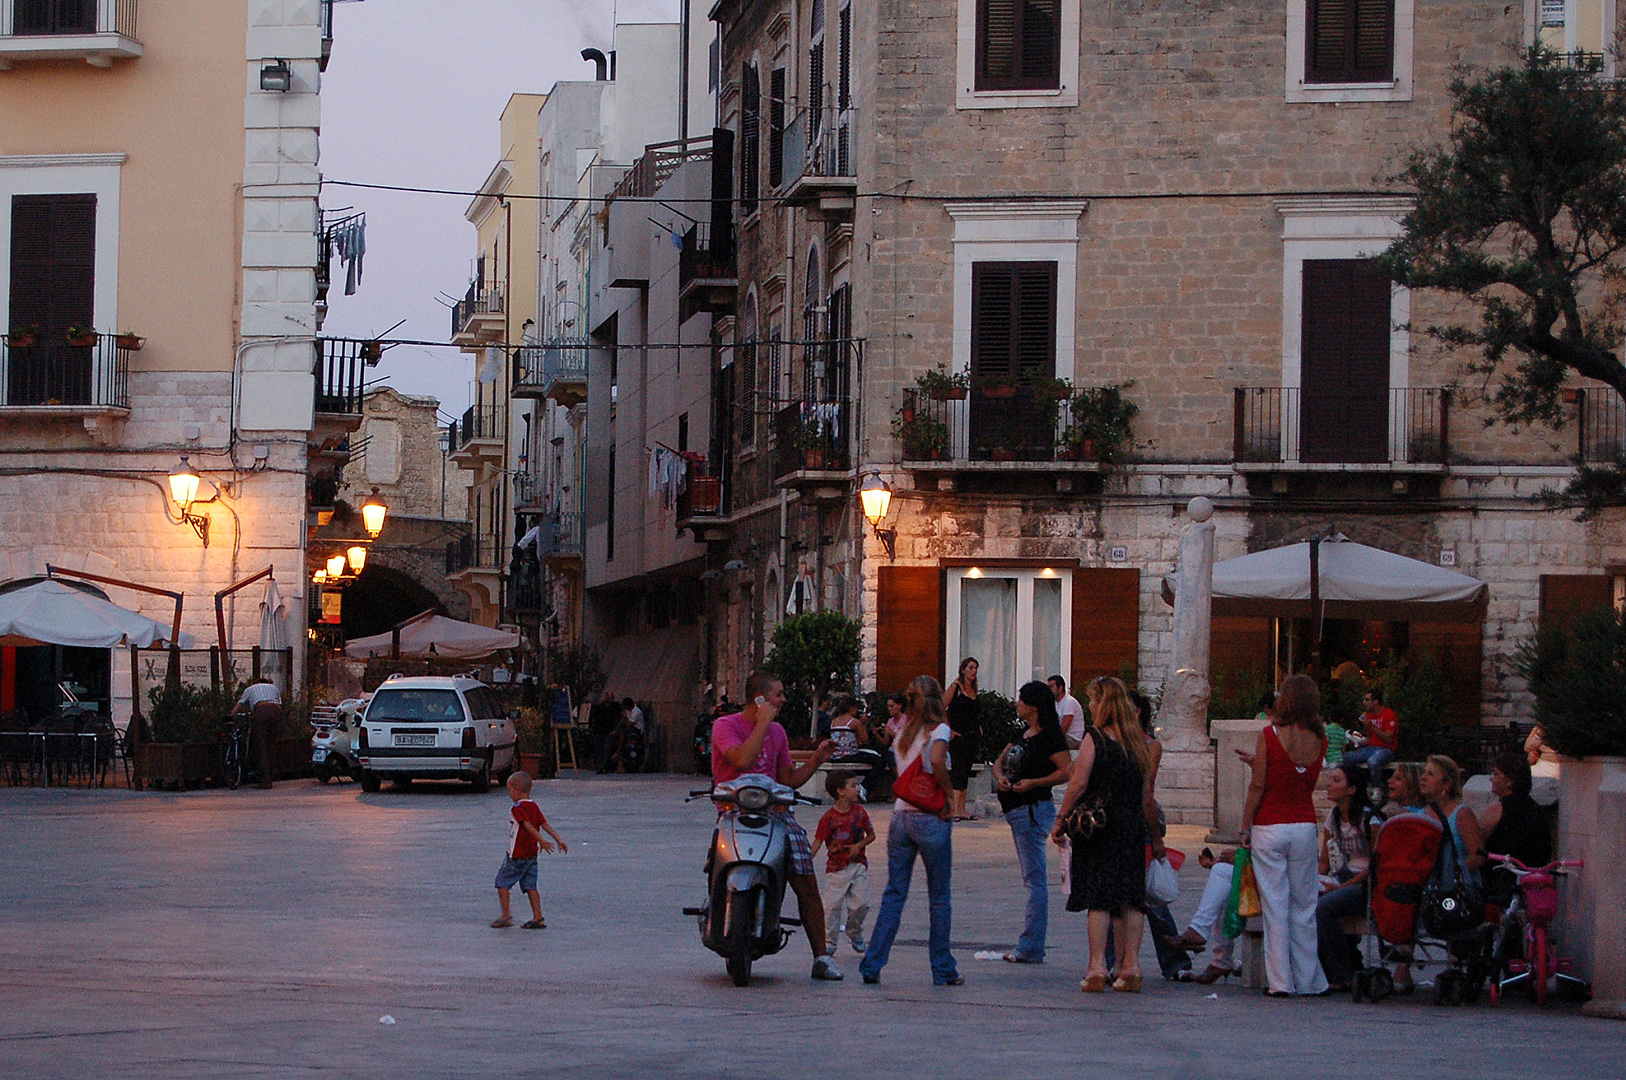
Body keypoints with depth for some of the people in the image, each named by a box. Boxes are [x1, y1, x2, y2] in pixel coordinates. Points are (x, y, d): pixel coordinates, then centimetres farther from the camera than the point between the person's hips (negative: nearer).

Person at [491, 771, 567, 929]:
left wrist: (541, 841, -32)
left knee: (502, 882, 3)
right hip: (531, 854, 8)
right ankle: (538, 918, 3)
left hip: (517, 855, -8)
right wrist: (559, 839, 8)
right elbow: (545, 824, 8)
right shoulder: (534, 807, 9)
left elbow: (529, 826, -24)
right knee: (530, 886, 9)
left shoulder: (517, 809, -15)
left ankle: (506, 915, 0)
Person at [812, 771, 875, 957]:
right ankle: (830, 941, 5)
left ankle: (855, 933, 22)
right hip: (836, 867, -3)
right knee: (832, 905, -6)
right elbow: (817, 842, -7)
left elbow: (871, 835, 13)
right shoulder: (829, 817, -8)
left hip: (858, 864, 3)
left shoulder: (859, 812, 3)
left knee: (861, 903, -4)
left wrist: (860, 845, -7)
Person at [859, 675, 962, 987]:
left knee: (893, 895, 8)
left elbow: (901, 771, 12)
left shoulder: (903, 732, 11)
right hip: (931, 820, -5)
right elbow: (936, 760, -25)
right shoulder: (938, 729, -6)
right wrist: (949, 795, -14)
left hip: (900, 817, 5)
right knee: (939, 899, 5)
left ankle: (872, 964, 1)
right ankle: (942, 970, 9)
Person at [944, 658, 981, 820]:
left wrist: (979, 728, 13)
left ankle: (962, 810, 11)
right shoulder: (955, 687, -6)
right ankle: (955, 810, -14)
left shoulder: (974, 689, 15)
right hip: (959, 736, -7)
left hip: (973, 736, 7)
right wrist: (949, 730, -14)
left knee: (966, 772, 8)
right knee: (957, 771, -11)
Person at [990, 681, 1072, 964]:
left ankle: (1030, 949, -10)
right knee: (1031, 879, 10)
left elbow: (1068, 770, -18)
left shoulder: (1049, 737, -11)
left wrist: (1034, 783, -21)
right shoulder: (1023, 734, 17)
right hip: (1017, 811, 10)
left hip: (1034, 810, -10)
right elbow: (999, 761, 22)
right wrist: (1000, 777, 0)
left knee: (1034, 879, -9)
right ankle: (1032, 947, 12)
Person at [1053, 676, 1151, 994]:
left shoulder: (1096, 738, -9)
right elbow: (1147, 790, 11)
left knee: (1098, 899, -3)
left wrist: (1061, 820, -4)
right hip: (1133, 827, 5)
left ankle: (1097, 968, -7)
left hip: (1098, 825, -5)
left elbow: (1078, 784, -13)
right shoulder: (1141, 740, 8)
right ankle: (1131, 968, 5)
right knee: (1130, 899, 7)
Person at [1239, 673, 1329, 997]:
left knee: (1274, 906, 1)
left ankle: (1280, 981, -1)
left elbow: (1258, 786, -10)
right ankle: (1308, 979, 14)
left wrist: (1246, 827, 0)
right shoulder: (1319, 741, 1)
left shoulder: (1269, 736, -10)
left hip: (1269, 827, -3)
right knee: (1304, 904, 11)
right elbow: (1308, 782, 11)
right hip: (1305, 826, 3)